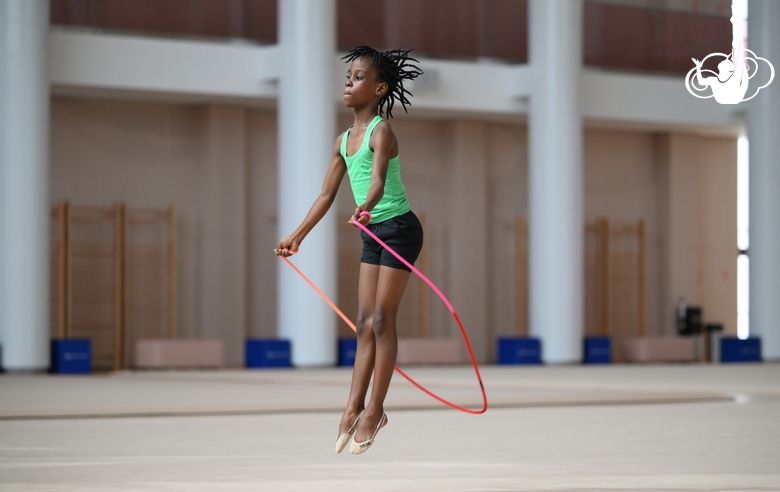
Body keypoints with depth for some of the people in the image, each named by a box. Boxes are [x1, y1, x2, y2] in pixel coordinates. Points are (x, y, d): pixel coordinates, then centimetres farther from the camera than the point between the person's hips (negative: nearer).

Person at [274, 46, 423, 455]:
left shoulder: (381, 132, -18)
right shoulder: (344, 140, 7)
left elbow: (378, 179, -37)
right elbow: (327, 195, 14)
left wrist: (366, 207, -57)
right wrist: (298, 236, 14)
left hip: (398, 229, -8)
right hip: (372, 233, 8)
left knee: (382, 320, -6)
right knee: (364, 322, 6)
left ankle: (374, 411, -1)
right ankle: (354, 409, 7)